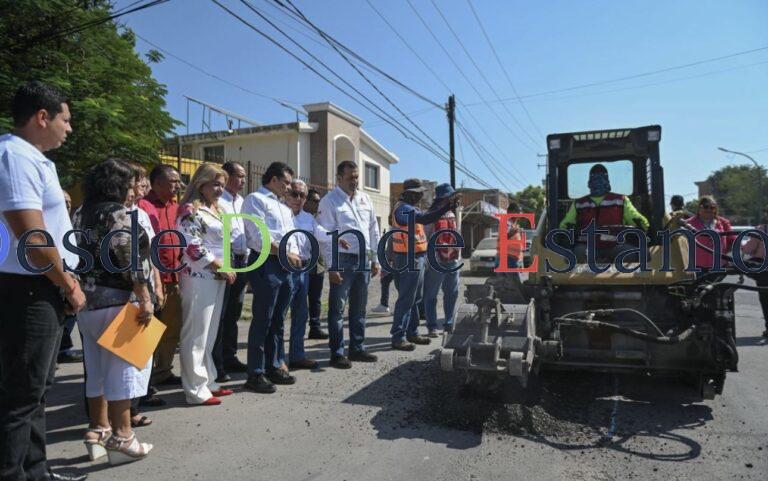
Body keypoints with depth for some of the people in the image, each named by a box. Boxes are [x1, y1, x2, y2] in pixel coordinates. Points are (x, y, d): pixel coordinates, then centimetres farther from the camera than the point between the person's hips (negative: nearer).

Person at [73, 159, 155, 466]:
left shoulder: (81, 214, 13)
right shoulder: (119, 214, -12)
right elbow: (131, 260, -20)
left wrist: (84, 291, 22)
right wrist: (145, 299, -19)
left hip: (87, 302, 9)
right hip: (118, 302, -9)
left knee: (98, 369, 16)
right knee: (123, 368, -2)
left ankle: (98, 431, 25)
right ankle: (120, 438, 2)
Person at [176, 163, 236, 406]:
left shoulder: (217, 209, 16)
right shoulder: (191, 209, -10)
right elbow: (192, 246, -18)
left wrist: (227, 268, 8)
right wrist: (221, 267, -14)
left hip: (217, 278, 9)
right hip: (199, 278, -9)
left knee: (209, 334, 15)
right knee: (196, 335, -2)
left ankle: (207, 381, 25)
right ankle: (196, 390, 7)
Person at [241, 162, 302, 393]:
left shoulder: (284, 207, 24)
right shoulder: (255, 199, -3)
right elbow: (259, 237, -14)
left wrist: (294, 255, 1)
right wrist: (285, 253, -11)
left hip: (285, 266, 9)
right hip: (266, 264, -8)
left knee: (278, 321, 13)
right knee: (262, 321, -5)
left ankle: (273, 367, 24)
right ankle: (255, 374, 4)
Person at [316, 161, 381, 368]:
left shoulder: (365, 199, 13)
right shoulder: (330, 201, -6)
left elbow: (374, 230, 17)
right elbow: (324, 236, -11)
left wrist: (375, 259, 13)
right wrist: (332, 266, -16)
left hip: (363, 260, 6)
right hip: (343, 260, -6)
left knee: (359, 308, 14)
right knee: (337, 308, -1)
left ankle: (357, 349, 26)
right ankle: (337, 353, 10)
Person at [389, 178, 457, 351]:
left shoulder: (407, 207, 16)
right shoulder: (403, 209, -18)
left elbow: (425, 216, 27)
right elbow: (424, 218, -33)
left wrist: (440, 203, 23)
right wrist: (448, 205, -33)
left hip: (415, 258, 11)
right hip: (409, 259, -11)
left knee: (414, 298, 17)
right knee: (406, 299, -6)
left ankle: (412, 333, 27)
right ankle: (398, 337, 0)